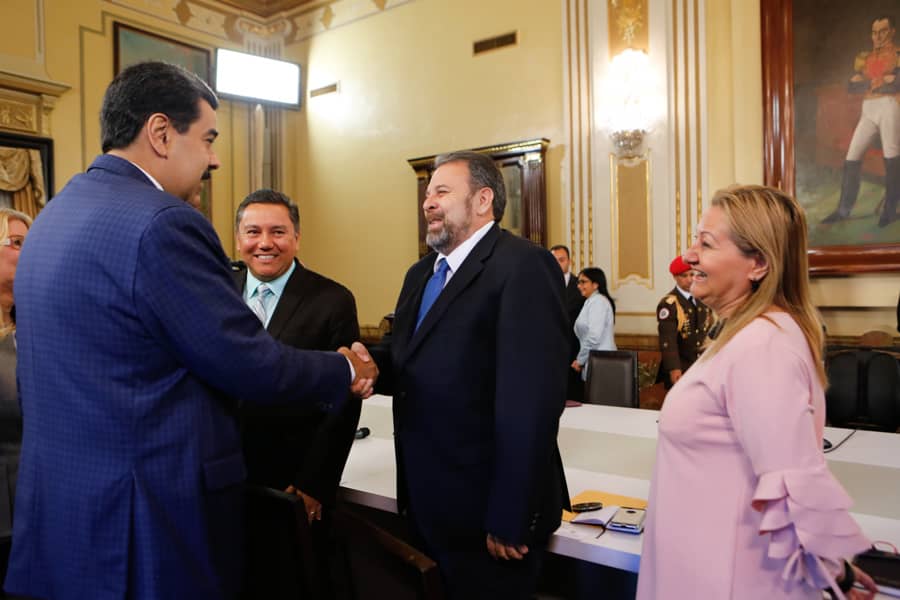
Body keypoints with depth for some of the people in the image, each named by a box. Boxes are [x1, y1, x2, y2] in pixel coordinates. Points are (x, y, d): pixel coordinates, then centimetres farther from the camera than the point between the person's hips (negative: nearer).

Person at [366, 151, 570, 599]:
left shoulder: (522, 266, -18)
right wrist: (368, 363, -11)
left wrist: (511, 520, -22)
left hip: (486, 511, -8)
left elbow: (531, 401, -24)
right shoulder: (421, 274, 13)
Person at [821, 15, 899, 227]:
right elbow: (851, 86, 7)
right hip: (868, 111, 5)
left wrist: (867, 85, -5)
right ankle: (843, 209, 1)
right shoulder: (865, 58, 18)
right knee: (852, 157, -3)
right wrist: (879, 81, -6)